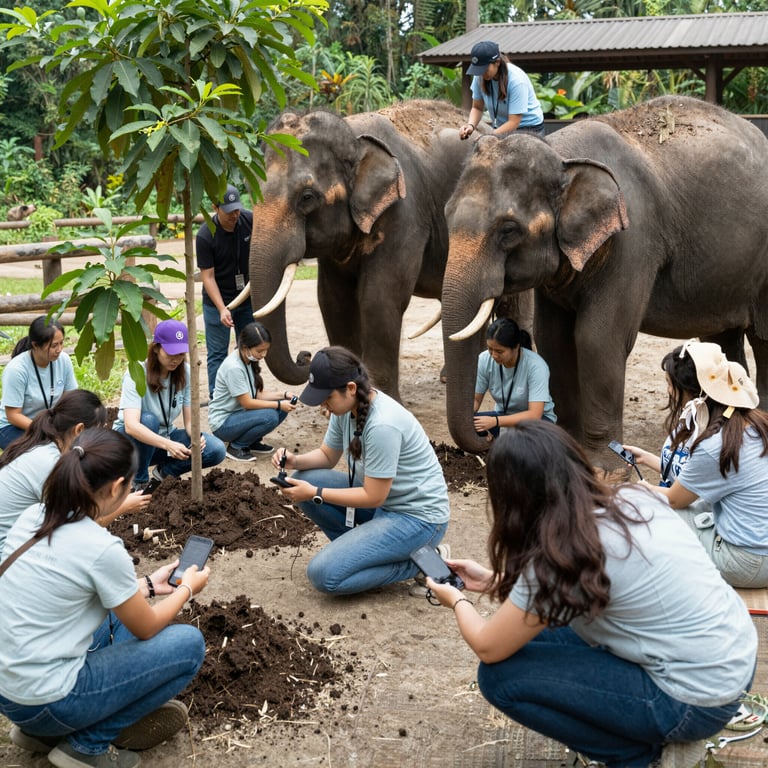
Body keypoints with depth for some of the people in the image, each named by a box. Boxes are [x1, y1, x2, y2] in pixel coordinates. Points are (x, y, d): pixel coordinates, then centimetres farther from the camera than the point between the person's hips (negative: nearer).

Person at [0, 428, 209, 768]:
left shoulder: (32, 517, -1)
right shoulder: (102, 549, -22)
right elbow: (146, 628, -5)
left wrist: (147, 585, 20)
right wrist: (187, 588, 12)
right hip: (45, 702, -8)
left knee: (122, 608, 25)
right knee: (189, 643, -1)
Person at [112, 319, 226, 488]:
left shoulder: (185, 372, -10)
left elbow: (189, 420, -9)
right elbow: (131, 426, -38)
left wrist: (196, 436, -33)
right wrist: (168, 444, -52)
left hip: (164, 436, 4)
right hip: (132, 440, -4)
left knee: (216, 450, -19)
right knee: (148, 419, -37)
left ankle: (165, 471, 4)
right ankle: (139, 481, -15)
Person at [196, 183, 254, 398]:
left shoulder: (249, 220, -9)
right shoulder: (205, 236, -20)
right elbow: (208, 276, -18)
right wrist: (222, 309, -26)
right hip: (218, 301, -4)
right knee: (217, 354, 0)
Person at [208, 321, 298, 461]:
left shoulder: (249, 361, 3)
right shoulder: (233, 367, -25)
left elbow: (257, 394, 6)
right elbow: (247, 403, -21)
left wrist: (283, 395, -7)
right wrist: (278, 404, -19)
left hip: (238, 413, 9)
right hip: (222, 423, -9)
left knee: (282, 409, -5)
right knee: (269, 417, -28)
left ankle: (253, 442, 10)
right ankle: (236, 447, -8)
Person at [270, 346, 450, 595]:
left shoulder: (382, 425, -30)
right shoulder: (347, 407, -3)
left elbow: (373, 498, -23)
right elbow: (327, 455, 13)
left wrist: (314, 494, -19)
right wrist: (295, 461, -8)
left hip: (417, 516, -9)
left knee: (324, 574, -19)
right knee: (303, 480, -3)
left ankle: (418, 560, -4)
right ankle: (360, 546, 6)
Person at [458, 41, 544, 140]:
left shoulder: (517, 80, -25)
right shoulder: (480, 77, -10)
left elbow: (513, 122, -26)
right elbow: (477, 107, 1)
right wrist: (471, 125, -21)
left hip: (529, 129, -5)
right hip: (502, 128, 5)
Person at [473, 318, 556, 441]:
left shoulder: (536, 366, -26)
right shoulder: (485, 360, -14)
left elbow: (534, 414, -31)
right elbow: (476, 399, -3)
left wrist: (495, 421, -41)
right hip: (503, 415, 3)